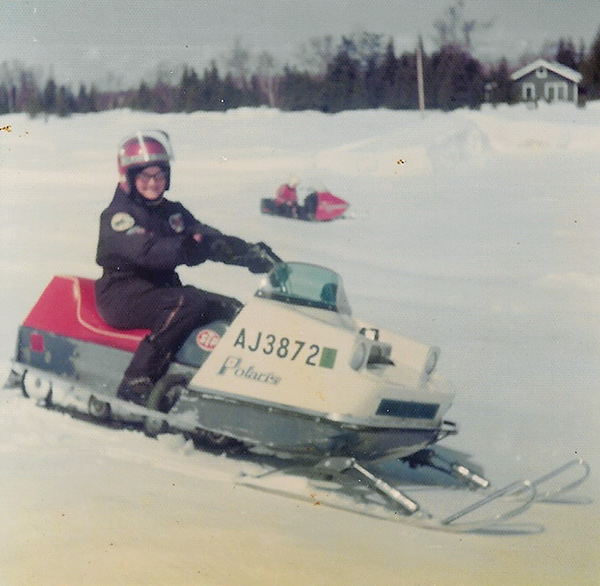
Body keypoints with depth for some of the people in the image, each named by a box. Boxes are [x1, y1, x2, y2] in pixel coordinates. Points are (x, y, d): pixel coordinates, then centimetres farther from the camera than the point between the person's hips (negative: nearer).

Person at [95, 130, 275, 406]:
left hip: (163, 288, 8)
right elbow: (147, 252, -27)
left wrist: (250, 253, -15)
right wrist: (194, 246, -39)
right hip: (123, 297, -8)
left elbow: (209, 237, 4)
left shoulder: (173, 212, 14)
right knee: (189, 302, -33)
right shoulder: (118, 216, -9)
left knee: (232, 309, -9)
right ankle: (136, 381, -37)